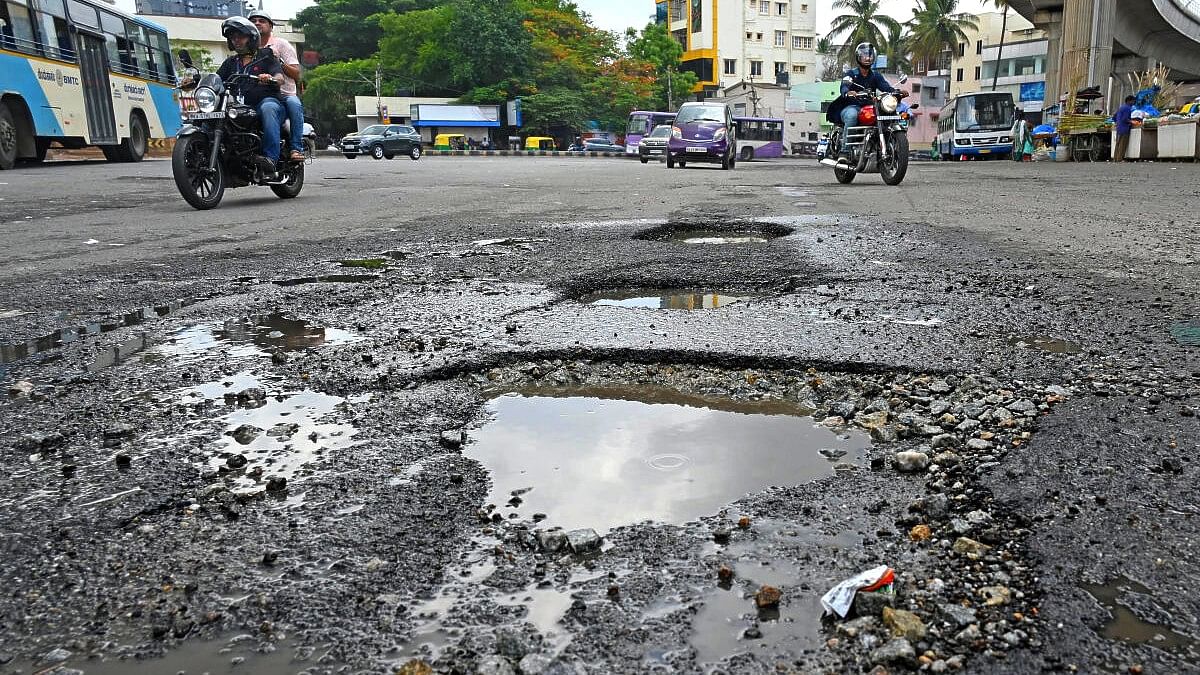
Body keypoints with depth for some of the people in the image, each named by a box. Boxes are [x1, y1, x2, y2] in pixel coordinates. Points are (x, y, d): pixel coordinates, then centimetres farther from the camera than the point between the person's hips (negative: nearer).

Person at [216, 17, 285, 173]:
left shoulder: (266, 57, 11)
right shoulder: (231, 62, 27)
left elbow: (280, 78, -7)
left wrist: (270, 78, -31)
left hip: (268, 100, -5)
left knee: (267, 108, -40)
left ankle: (271, 157, -48)